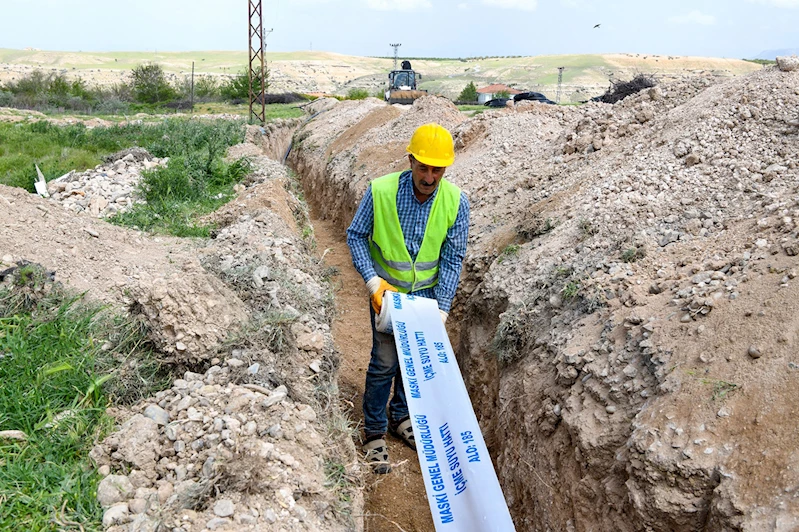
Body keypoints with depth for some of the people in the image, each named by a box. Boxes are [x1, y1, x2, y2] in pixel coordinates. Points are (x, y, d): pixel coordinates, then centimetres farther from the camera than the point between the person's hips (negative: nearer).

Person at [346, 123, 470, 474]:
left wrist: (441, 309, -13)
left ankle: (400, 417, 37)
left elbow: (453, 258, -9)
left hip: (428, 293, 3)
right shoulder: (380, 191, -21)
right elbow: (356, 236, -8)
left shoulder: (456, 202, -16)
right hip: (387, 290, -2)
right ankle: (374, 434, 14)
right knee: (385, 362, -4)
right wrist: (373, 282, -19)